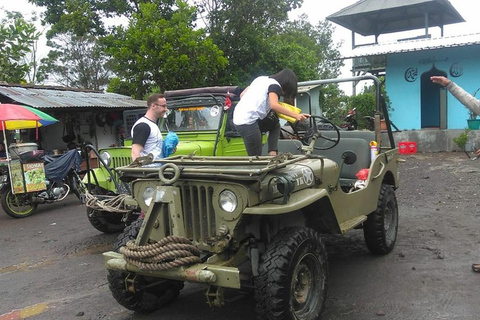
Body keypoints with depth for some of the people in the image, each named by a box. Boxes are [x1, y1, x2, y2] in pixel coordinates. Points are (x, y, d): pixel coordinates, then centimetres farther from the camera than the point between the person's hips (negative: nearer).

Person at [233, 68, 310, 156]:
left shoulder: (262, 78, 20)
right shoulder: (275, 85, -3)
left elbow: (242, 95, 21)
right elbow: (274, 105, -22)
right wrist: (296, 115, -21)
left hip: (238, 118, 9)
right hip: (248, 122, -9)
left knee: (275, 125, 22)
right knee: (256, 159, -4)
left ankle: (272, 153, 11)